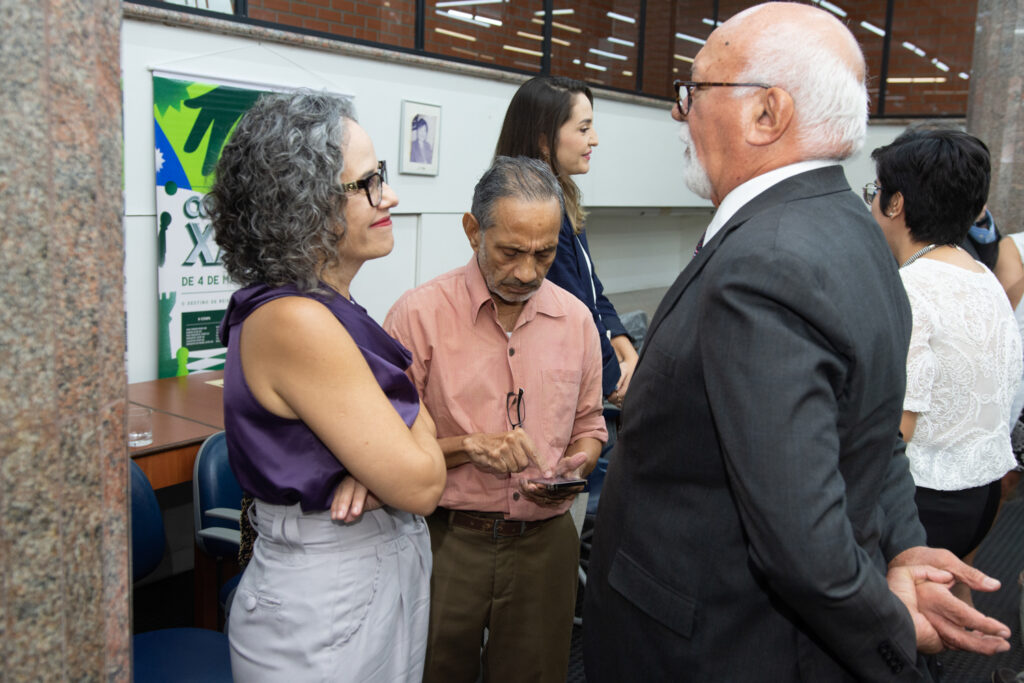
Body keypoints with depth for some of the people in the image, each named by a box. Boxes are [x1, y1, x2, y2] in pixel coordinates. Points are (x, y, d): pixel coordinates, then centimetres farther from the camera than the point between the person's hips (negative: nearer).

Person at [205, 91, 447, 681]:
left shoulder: (328, 310, 2)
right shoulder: (294, 322, -25)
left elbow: (417, 451, 6)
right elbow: (421, 485, -24)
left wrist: (381, 475, -17)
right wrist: (414, 406, -5)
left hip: (388, 576, 8)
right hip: (326, 614, -8)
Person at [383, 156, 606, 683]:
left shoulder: (575, 318, 3)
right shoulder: (419, 314, -10)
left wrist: (574, 467, -8)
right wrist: (469, 446, -21)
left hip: (544, 541, 3)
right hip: (444, 541, -3)